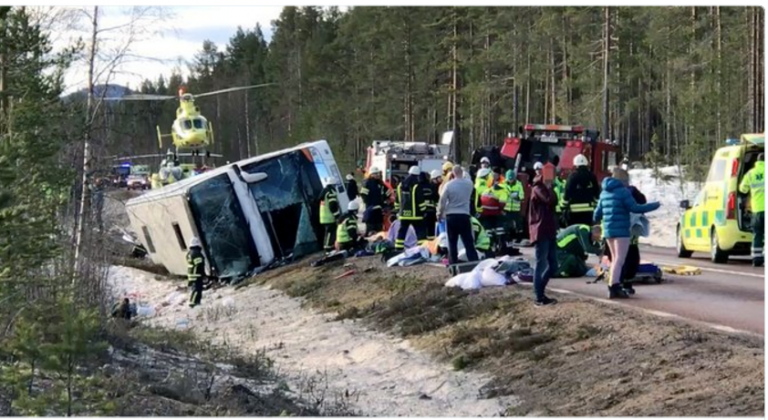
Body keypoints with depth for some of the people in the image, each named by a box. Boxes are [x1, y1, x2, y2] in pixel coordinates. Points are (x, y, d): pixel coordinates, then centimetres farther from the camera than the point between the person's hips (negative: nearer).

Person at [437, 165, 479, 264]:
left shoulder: (449, 185, -8)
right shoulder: (469, 183, -3)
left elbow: (442, 201, -5)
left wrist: (440, 213, 10)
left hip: (451, 216, -1)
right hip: (464, 215, 1)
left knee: (452, 242, 7)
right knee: (468, 242, 3)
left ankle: (453, 263, 8)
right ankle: (474, 262, -2)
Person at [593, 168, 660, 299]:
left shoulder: (604, 193, 14)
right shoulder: (623, 191, -9)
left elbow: (598, 212, 22)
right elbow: (635, 208, -15)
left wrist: (597, 220, 46)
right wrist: (654, 205, -6)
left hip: (608, 230, 8)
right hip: (621, 230, -8)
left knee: (615, 259, 17)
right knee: (619, 259, -10)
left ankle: (615, 286, 18)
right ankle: (614, 287, -20)